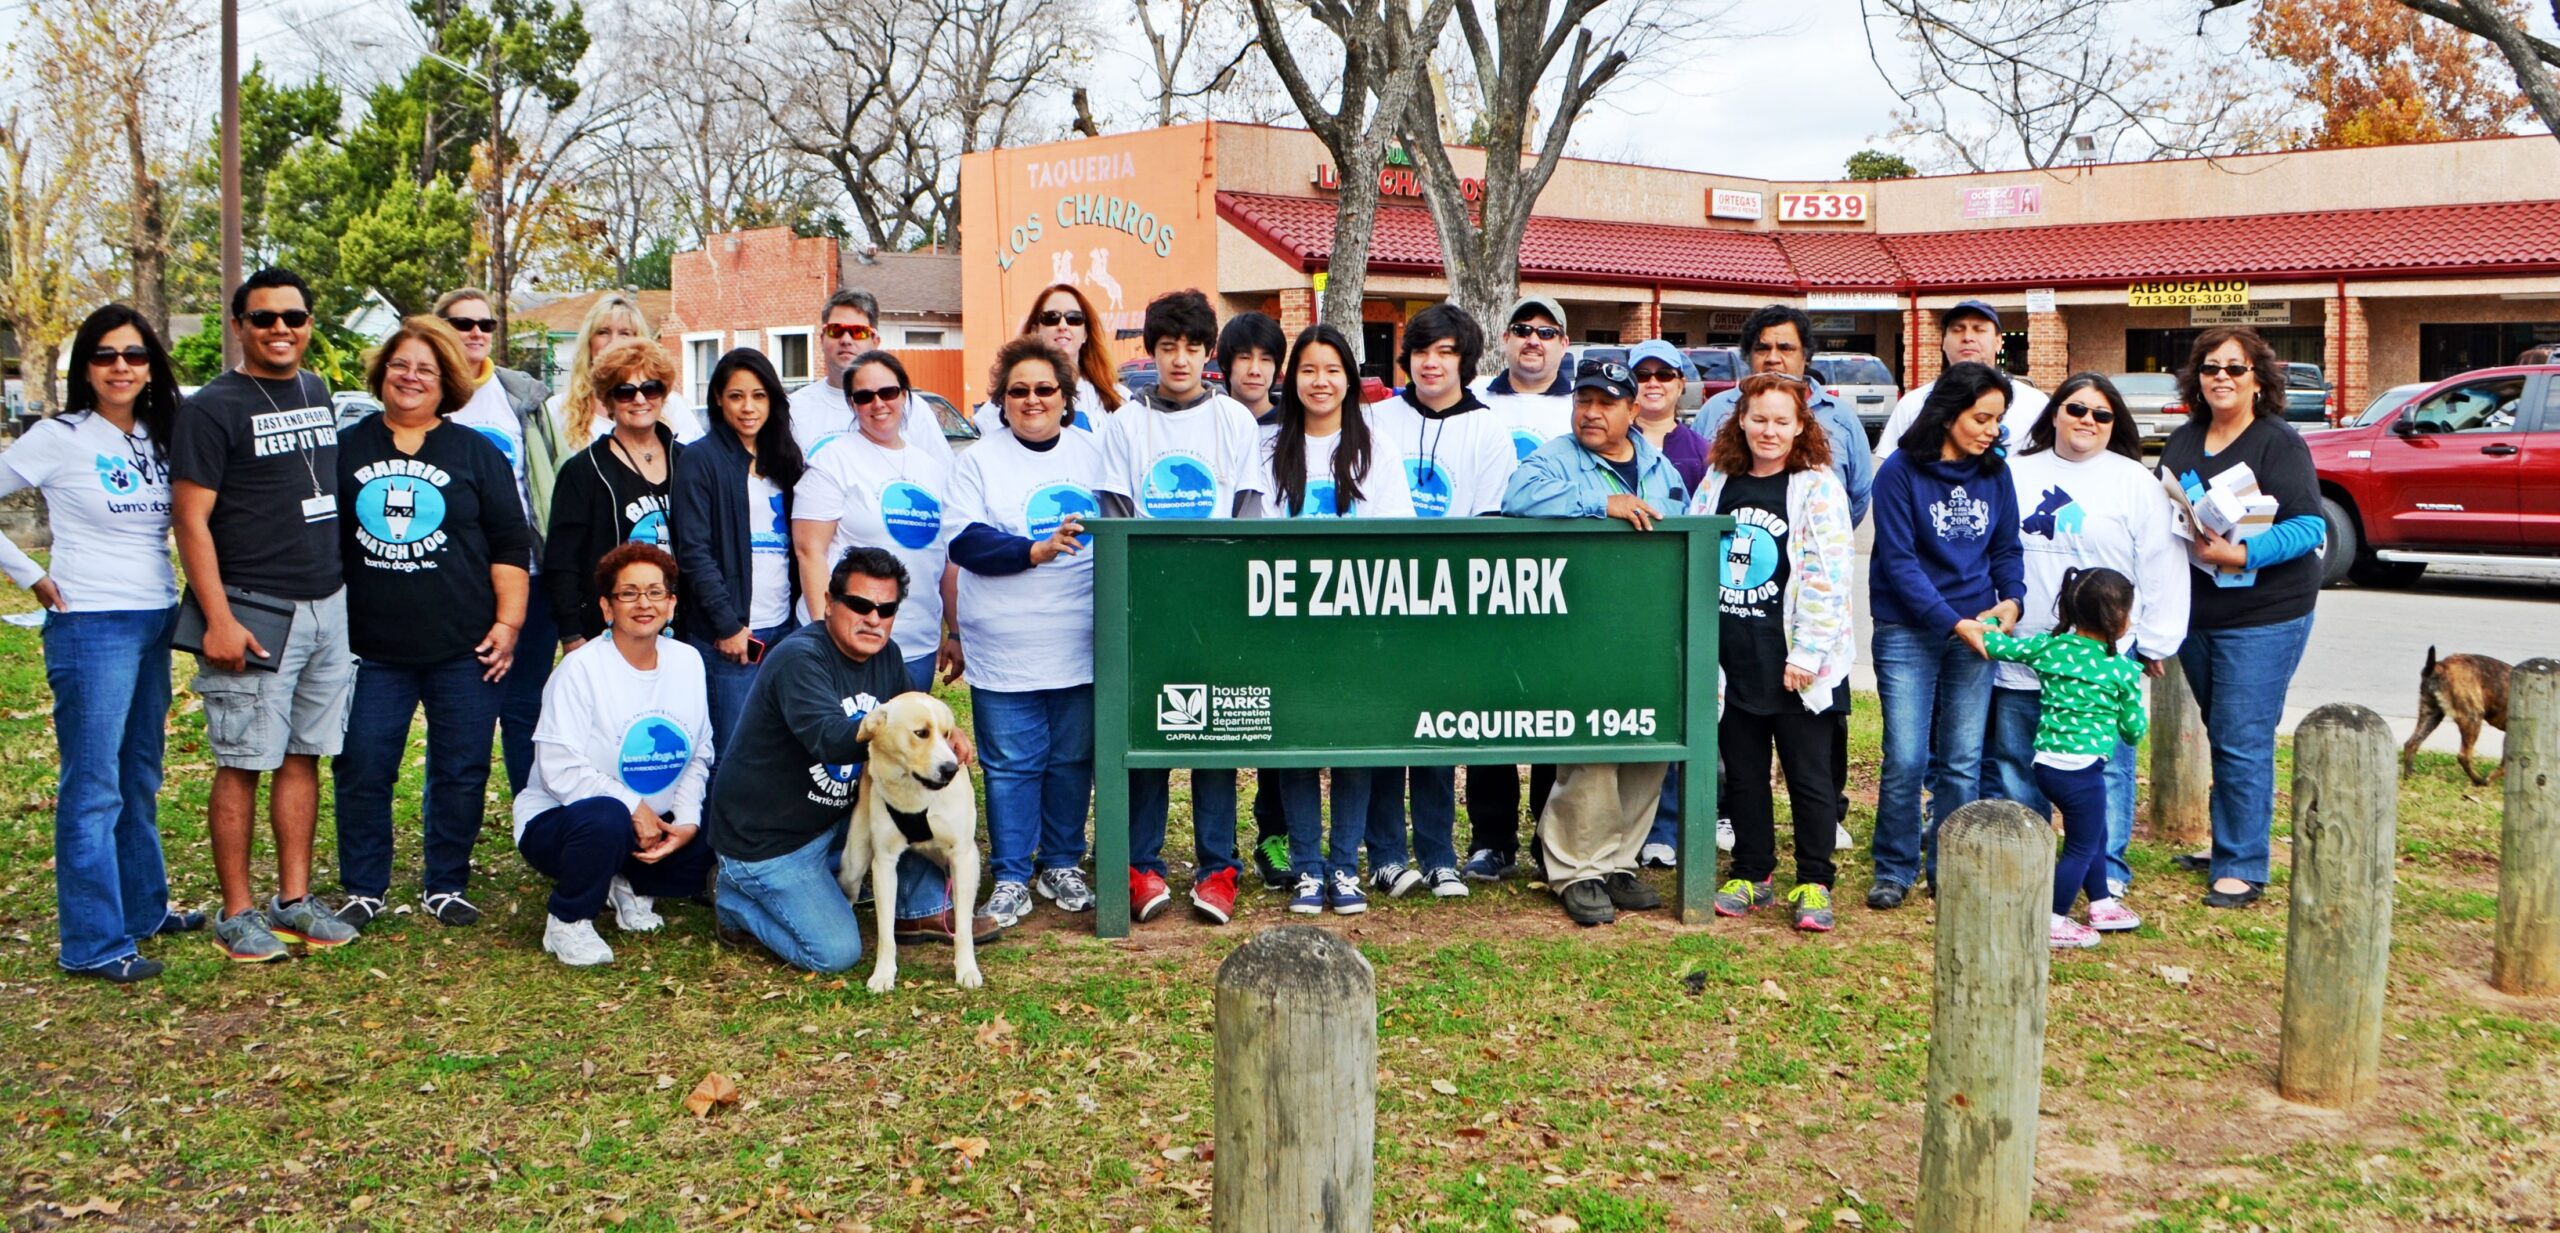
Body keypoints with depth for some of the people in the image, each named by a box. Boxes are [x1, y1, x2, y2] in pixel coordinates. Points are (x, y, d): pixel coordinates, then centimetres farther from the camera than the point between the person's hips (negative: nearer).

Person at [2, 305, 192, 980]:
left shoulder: (158, 438, 9)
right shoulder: (58, 438, -8)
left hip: (156, 622, 7)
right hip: (90, 626, -6)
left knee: (140, 779, 17)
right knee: (92, 788, -3)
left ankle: (143, 907, 30)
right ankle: (92, 942, 2)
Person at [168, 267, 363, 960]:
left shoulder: (316, 393, 13)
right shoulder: (214, 407, -7)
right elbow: (190, 519, -11)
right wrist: (219, 620, -17)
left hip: (329, 606, 6)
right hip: (255, 613, -6)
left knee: (303, 757, 11)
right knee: (242, 766, -1)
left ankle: (294, 899, 19)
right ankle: (237, 914, 8)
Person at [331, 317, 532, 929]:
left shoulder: (476, 453, 7)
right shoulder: (346, 448, 10)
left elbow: (510, 545, 5)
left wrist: (507, 623, -4)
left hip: (463, 649, -1)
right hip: (370, 649, 1)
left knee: (461, 772, 3)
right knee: (362, 770, 2)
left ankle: (446, 886, 17)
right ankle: (361, 890, 15)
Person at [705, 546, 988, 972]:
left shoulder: (884, 656, 2)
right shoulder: (801, 658, -24)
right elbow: (832, 740, -37)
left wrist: (946, 732, -17)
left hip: (835, 817, 8)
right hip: (765, 838, -8)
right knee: (837, 953, -14)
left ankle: (923, 911, 7)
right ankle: (735, 897, 10)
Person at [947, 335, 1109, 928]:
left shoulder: (1092, 452, 10)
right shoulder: (979, 461, 1)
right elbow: (965, 543, -11)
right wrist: (1034, 551, -23)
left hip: (1081, 643, 3)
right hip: (1006, 649, -2)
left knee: (1073, 758, 10)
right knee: (1012, 763, 2)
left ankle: (1061, 866, 25)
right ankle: (1011, 877, 13)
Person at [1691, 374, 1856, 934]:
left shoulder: (1817, 487, -4)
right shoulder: (1718, 483, 10)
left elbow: (1828, 577, -10)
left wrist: (1807, 652, -15)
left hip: (1795, 664, -4)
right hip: (1731, 660, 4)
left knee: (1809, 776, 2)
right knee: (1744, 773, 11)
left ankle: (1814, 884, 10)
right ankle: (1751, 876, 23)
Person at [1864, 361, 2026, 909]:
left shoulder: (1994, 474, 6)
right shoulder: (1901, 472, -8)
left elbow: (2006, 548, 13)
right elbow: (1898, 560, -11)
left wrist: (2011, 599, -8)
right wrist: (1954, 622, -18)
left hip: (1974, 630, 4)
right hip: (1907, 633, -4)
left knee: (1963, 761, 7)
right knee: (1906, 759, -5)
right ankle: (1894, 870, 12)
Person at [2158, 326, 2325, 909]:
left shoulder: (2279, 443, -10)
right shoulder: (2182, 441, 10)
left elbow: (2309, 527, -15)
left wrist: (2243, 554, -25)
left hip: (2263, 618, -6)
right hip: (2196, 614, 6)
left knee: (2243, 742, -6)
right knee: (2220, 737, 16)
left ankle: (2243, 868, 1)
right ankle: (2226, 844, 28)